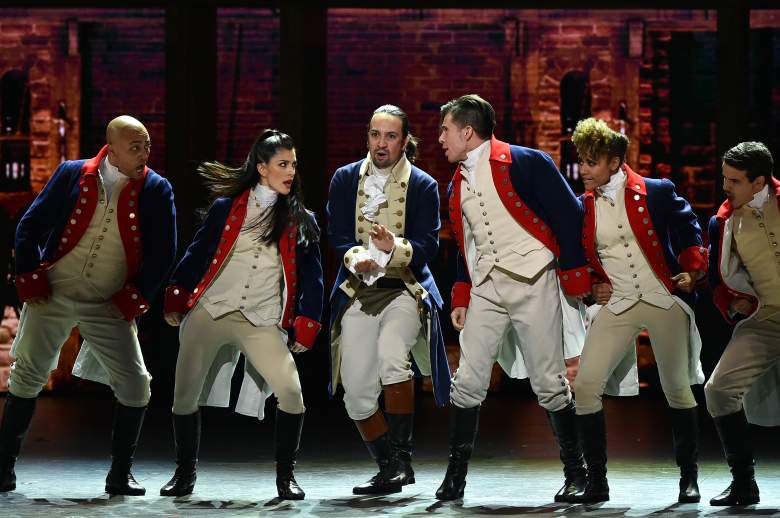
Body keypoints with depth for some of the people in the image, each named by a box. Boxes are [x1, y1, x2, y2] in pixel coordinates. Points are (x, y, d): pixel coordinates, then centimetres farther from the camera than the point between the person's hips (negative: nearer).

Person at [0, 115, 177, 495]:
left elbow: (163, 251, 2)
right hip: (53, 293, 0)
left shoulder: (156, 190, 1)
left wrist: (137, 295, -5)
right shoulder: (72, 175, 1)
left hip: (110, 306, 0)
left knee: (136, 386, -8)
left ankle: (119, 475, 7)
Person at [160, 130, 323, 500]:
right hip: (208, 312, 0)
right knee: (185, 396, 1)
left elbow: (311, 275, 7)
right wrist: (175, 299, 1)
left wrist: (306, 325, -1)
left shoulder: (301, 220, 7)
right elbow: (198, 253, 8)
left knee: (291, 393, -18)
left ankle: (285, 477, -2)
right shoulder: (227, 207, 5)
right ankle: (184, 474, 22)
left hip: (262, 322, 0)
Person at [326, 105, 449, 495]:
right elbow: (337, 236, 1)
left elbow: (428, 246, -7)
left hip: (405, 289, -3)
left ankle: (401, 457, -21)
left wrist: (395, 247, -27)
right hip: (358, 292, 3)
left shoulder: (422, 185, 0)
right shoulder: (345, 179, 7)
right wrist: (356, 258, -20)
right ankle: (389, 470, 17)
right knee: (356, 393, -2)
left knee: (391, 353, -31)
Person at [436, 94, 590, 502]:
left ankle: (576, 474, 11)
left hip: (532, 283, -6)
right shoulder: (458, 185, 14)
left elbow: (568, 218, -9)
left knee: (549, 383, -2)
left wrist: (574, 279, -11)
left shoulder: (525, 164, -8)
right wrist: (461, 298, 15)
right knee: (467, 382, -1)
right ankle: (455, 478, 4)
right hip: (486, 289, 6)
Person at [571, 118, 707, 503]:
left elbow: (688, 232, 3)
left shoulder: (656, 193, -2)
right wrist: (593, 286, 3)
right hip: (616, 307, 2)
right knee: (586, 385, -12)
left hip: (664, 301, -2)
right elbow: (579, 259, 19)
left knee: (677, 388, 2)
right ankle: (596, 482, -4)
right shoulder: (582, 208, 7)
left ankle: (689, 479, 17)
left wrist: (691, 271, -12)